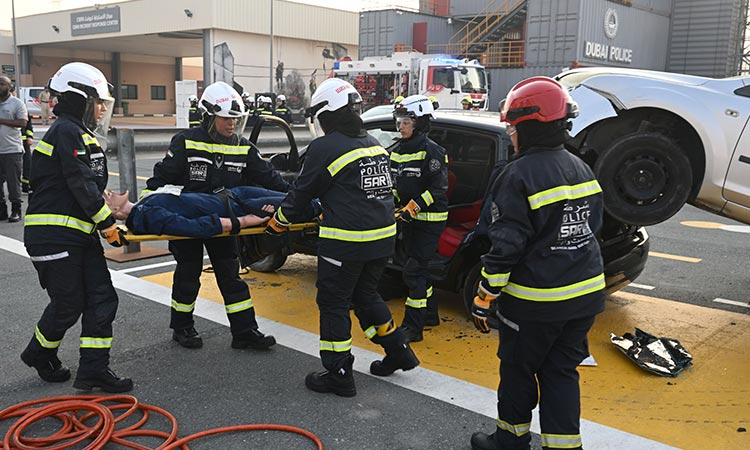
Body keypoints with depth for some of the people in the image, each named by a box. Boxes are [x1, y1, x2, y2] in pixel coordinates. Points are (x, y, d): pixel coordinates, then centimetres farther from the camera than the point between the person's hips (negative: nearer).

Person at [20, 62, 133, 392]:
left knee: (101, 298, 4)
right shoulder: (66, 132, -13)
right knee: (68, 305, 1)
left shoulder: (80, 134, 19)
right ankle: (39, 353, 29)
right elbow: (82, 186, -19)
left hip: (80, 234, 10)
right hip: (53, 235, -10)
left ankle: (93, 370, 10)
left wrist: (108, 221, 12)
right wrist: (108, 224, -14)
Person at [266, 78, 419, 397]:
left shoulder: (325, 148, -11)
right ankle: (398, 352, 32)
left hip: (346, 242, -8)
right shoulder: (374, 144, 12)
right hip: (383, 238, 8)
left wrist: (278, 222, 12)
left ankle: (339, 375, 13)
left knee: (333, 303, 6)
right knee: (365, 295, 25)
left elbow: (302, 191, -3)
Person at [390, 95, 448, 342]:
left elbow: (438, 188, -19)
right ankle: (430, 313, 34)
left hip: (430, 219, -9)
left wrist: (413, 208, -24)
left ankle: (413, 327, -5)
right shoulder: (397, 150, 9)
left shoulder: (431, 151, -15)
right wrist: (392, 203, 2)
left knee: (414, 271, -10)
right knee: (418, 266, 18)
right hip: (409, 218, 9)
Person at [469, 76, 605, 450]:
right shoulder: (582, 170, 7)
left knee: (518, 371, 12)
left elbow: (506, 247, -19)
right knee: (561, 372, 16)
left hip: (536, 301, -7)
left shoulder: (520, 175, -17)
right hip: (587, 294, 7)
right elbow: (592, 227, 15)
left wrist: (483, 299, -11)